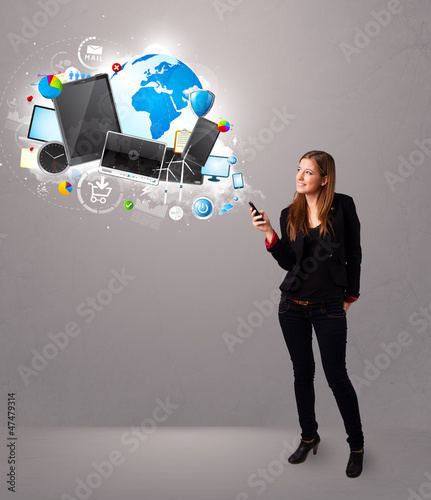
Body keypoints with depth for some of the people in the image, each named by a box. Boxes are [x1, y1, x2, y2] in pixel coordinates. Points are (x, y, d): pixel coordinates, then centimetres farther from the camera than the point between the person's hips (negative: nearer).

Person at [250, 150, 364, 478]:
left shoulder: (343, 206, -5)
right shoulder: (290, 214, 3)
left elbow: (354, 253, 1)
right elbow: (288, 262, -3)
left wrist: (351, 295, 3)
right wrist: (268, 233, -14)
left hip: (329, 309, -3)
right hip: (293, 305, 3)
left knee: (336, 376, 2)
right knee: (302, 372, 13)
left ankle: (357, 446, 21)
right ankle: (309, 436, 31)